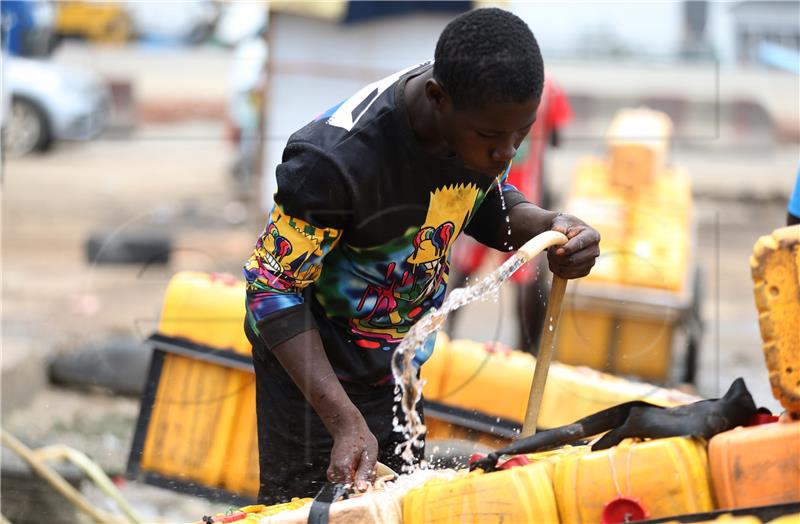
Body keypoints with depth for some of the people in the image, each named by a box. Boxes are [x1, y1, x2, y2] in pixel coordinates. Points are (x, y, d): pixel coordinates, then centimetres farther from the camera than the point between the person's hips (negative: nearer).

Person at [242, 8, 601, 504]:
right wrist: (346, 422, -36)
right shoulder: (337, 157, -36)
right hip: (309, 363, -6)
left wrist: (547, 226, -20)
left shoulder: (490, 111, -17)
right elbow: (273, 289, -28)